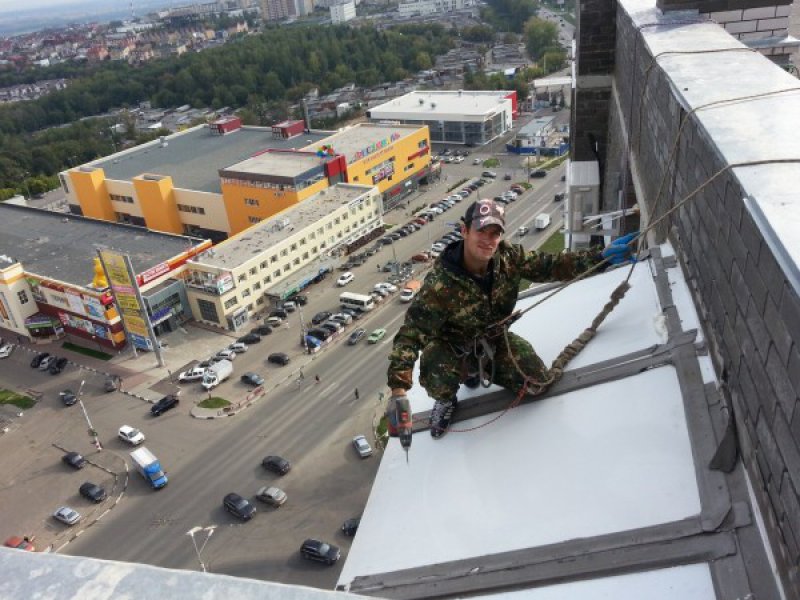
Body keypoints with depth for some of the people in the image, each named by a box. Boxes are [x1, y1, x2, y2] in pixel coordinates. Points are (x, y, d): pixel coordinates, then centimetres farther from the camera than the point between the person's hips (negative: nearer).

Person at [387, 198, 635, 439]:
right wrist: (398, 387, -45)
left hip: (494, 339, 5)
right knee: (436, 376, -36)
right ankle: (446, 401, 7)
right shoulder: (440, 285, -35)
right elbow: (411, 333, -36)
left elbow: (551, 266, -8)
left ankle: (477, 371, 23)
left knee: (538, 380, -6)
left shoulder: (510, 257, -20)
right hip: (452, 348, -5)